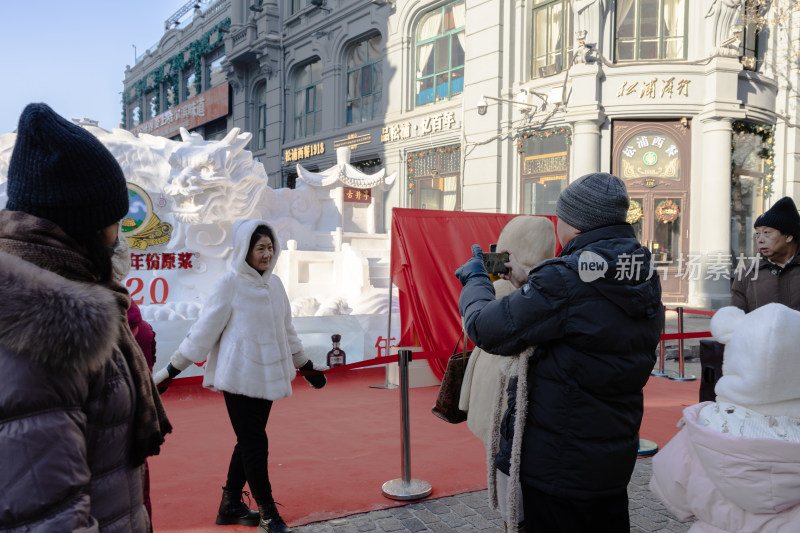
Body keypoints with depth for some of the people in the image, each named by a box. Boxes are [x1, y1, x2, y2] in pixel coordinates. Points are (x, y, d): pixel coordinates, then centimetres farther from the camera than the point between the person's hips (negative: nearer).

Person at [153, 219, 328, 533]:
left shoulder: (274, 284, 7)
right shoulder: (230, 284, -10)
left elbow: (286, 330, 18)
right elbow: (204, 331, -7)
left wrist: (307, 366, 25)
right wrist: (169, 372, -6)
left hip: (268, 376, 6)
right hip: (239, 377, -6)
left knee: (249, 443, 13)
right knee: (255, 445, -4)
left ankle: (230, 506, 30)